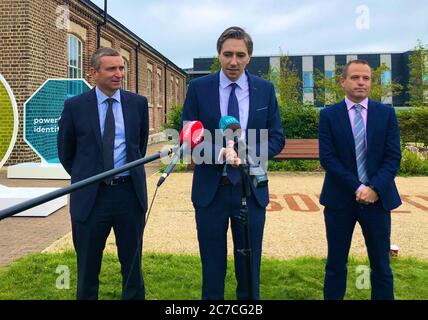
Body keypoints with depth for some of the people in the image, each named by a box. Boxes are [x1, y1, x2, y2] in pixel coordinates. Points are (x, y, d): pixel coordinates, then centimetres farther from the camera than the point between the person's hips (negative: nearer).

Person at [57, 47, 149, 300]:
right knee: (87, 266, 13)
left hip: (130, 192, 1)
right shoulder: (75, 106, -3)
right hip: (90, 196, -1)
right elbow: (65, 151, 8)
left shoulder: (138, 103, 1)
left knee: (132, 263, 14)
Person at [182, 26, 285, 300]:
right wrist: (220, 153, -22)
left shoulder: (265, 89, 2)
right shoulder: (198, 88, -2)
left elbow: (277, 138, 3)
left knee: (250, 265, 13)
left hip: (251, 188, 1)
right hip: (210, 188, -1)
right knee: (212, 266, 12)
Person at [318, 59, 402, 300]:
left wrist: (374, 188, -15)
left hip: (378, 198, 1)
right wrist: (357, 187, -15)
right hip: (340, 198, -1)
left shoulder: (387, 114, 5)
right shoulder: (329, 115, 1)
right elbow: (327, 158, -7)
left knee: (381, 265, 9)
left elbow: (393, 157, -1)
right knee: (336, 263, 9)